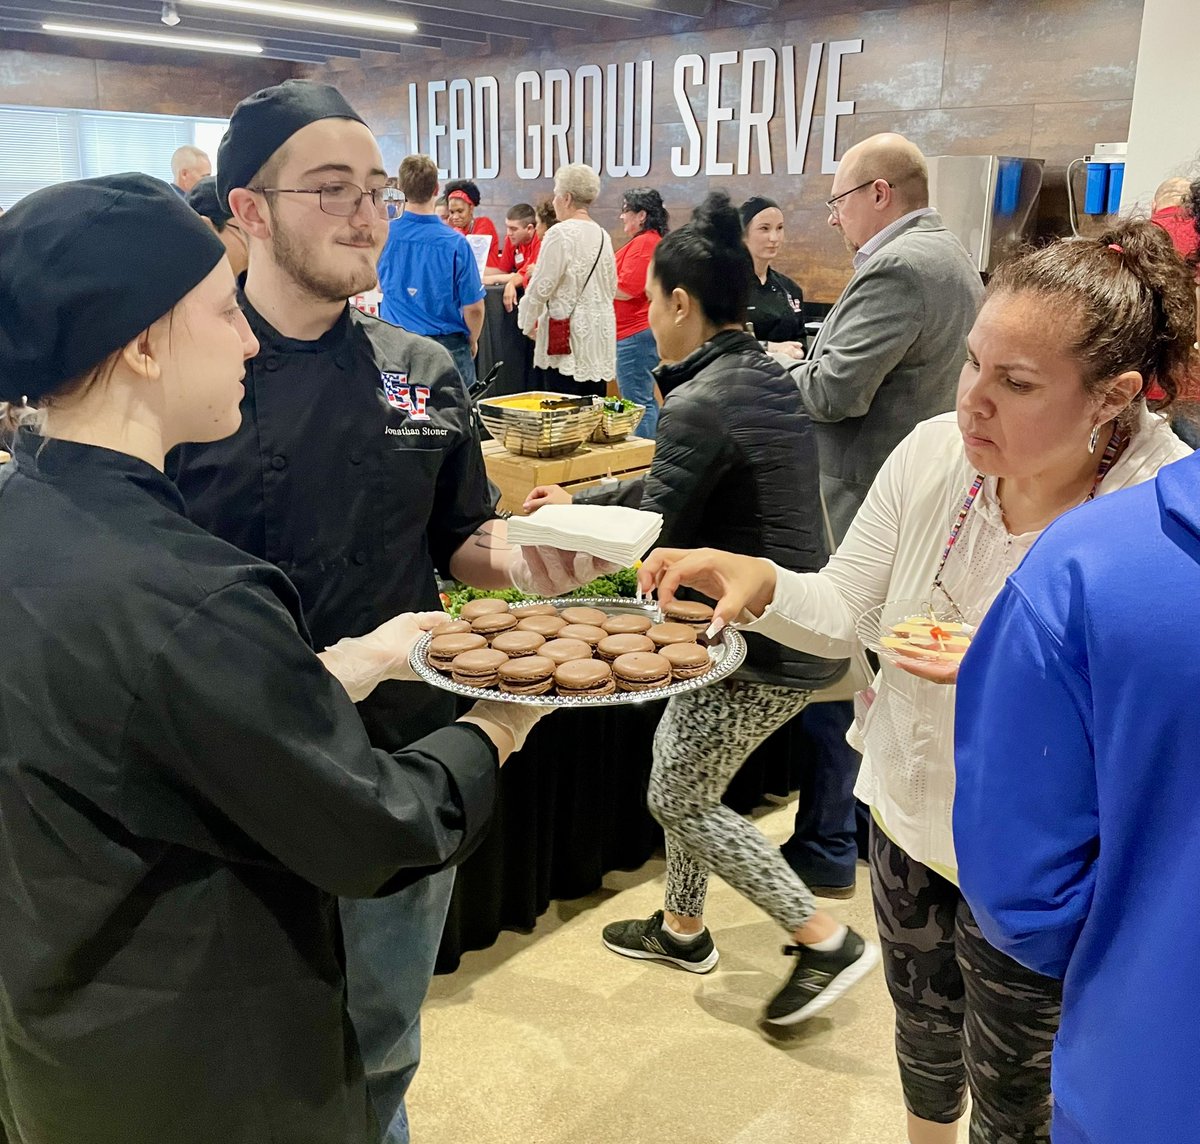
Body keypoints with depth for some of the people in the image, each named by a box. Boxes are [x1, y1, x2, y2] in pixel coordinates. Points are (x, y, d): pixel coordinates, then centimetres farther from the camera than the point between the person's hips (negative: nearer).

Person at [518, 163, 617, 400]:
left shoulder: (560, 234, -11)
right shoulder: (602, 235, 11)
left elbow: (541, 287, -10)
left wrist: (528, 324, 5)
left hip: (568, 337, -7)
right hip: (601, 334, 7)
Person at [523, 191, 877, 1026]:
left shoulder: (699, 405, -21)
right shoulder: (771, 377, 8)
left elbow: (655, 533, -15)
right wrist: (579, 501, 19)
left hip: (766, 648, -9)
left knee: (680, 800, 9)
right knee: (677, 761, 22)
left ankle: (826, 941, 14)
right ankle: (682, 928, 39)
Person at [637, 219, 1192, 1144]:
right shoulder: (935, 453, -13)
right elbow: (843, 614, -6)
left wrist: (1030, 685, -38)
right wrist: (762, 582, -26)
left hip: (1032, 880, -4)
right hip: (907, 816, 5)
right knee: (924, 1030, 30)